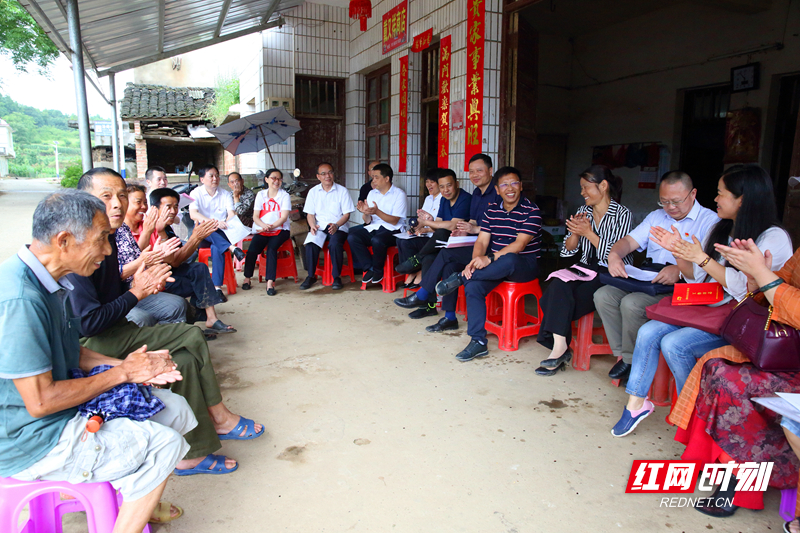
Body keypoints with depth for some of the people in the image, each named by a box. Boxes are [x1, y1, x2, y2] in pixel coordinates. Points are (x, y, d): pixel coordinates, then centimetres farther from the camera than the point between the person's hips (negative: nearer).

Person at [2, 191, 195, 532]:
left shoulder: (52, 282, 3)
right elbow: (40, 401, -27)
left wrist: (131, 365, -3)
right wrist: (122, 373, -16)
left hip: (66, 403, 9)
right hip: (30, 442, -9)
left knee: (174, 408, 6)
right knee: (164, 444, -13)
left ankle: (134, 500, 25)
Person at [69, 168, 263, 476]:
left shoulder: (107, 237, 7)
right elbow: (88, 323, -25)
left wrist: (144, 285, -1)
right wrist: (136, 292, -15)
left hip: (114, 331, 9)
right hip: (89, 345, -9)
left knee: (186, 359, -3)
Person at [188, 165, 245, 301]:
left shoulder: (226, 194, 10)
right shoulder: (196, 194, 3)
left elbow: (231, 214, -6)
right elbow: (193, 214, -16)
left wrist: (225, 223, -31)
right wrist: (214, 222, -33)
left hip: (220, 234, 0)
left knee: (216, 247, -34)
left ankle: (217, 287, -36)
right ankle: (232, 248, -49)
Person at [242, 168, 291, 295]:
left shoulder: (285, 196, 7)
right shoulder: (261, 194, 14)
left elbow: (284, 217, -4)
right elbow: (255, 216, 6)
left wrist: (271, 227, -18)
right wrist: (264, 225, -15)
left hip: (279, 230, -2)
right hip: (262, 230, 2)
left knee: (271, 247, -31)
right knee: (253, 248, -25)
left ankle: (270, 282, -32)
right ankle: (247, 278, -9)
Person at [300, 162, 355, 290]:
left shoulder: (342, 191, 5)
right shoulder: (313, 191, 13)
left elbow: (347, 214, 1)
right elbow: (310, 214, 11)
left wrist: (336, 225, -17)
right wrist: (312, 226, -11)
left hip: (338, 227, -2)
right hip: (319, 227, 2)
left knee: (335, 243, -34)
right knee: (311, 243, -29)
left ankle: (336, 277, -17)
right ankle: (311, 276, -11)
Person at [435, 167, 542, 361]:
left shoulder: (531, 211, -8)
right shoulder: (491, 210, 9)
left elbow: (519, 245, -19)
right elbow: (482, 241, 1)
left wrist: (490, 258, -31)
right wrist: (475, 261, -21)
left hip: (524, 265, -4)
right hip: (497, 267, 5)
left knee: (508, 260, -40)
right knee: (473, 286, -23)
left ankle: (459, 278, -21)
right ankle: (478, 342, -17)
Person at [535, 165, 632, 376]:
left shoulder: (622, 214, -4)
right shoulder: (583, 211, 13)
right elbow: (568, 251, 11)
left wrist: (588, 232, -16)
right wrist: (575, 232, -8)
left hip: (612, 274, -5)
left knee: (560, 297, -27)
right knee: (559, 284, -27)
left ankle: (559, 347, -17)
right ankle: (559, 347, -25)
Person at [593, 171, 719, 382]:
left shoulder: (709, 220, -1)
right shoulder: (656, 217, 20)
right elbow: (630, 240, 9)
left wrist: (680, 270, -34)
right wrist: (614, 254, -15)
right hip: (647, 282, 7)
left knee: (632, 303, -30)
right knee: (603, 295, -16)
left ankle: (632, 360, -7)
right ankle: (622, 353, -6)